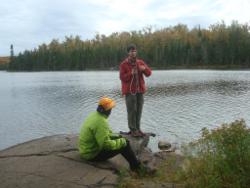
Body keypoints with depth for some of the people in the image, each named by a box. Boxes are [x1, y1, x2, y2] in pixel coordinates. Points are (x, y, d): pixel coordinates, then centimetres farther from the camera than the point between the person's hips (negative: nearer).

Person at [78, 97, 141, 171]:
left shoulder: (94, 115, 2)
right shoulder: (101, 122, -28)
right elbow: (106, 144, -29)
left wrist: (116, 136, 9)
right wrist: (121, 142, -14)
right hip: (93, 154, -10)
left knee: (120, 139, 16)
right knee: (124, 145, -9)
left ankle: (134, 163, 25)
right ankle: (136, 165, 12)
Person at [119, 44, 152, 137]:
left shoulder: (140, 62, 10)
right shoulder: (124, 64, -2)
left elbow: (149, 73, 5)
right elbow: (122, 77, -8)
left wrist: (145, 68, -16)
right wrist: (131, 73, -23)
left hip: (139, 90, 5)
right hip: (129, 90, -4)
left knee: (139, 110, 8)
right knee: (132, 110, -7)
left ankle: (138, 128, 18)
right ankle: (133, 130, 1)